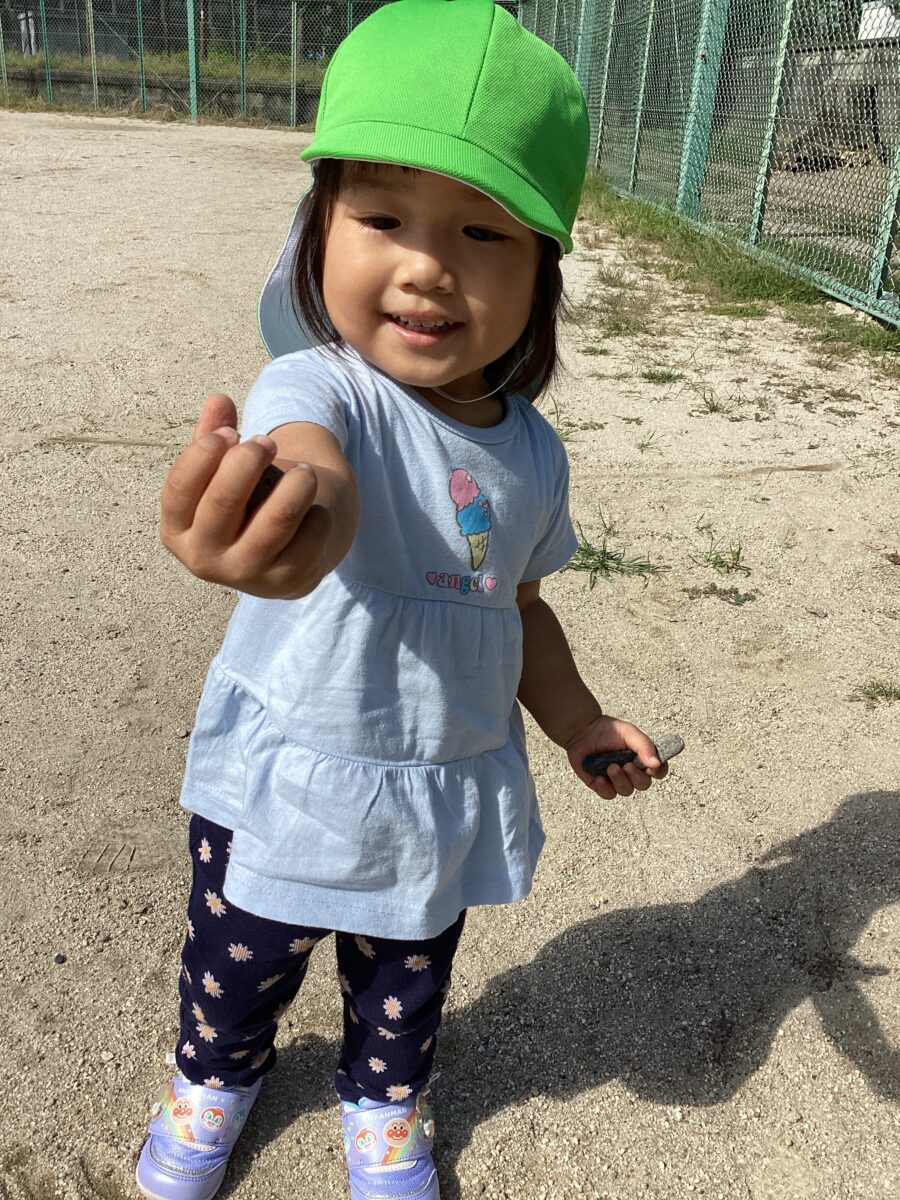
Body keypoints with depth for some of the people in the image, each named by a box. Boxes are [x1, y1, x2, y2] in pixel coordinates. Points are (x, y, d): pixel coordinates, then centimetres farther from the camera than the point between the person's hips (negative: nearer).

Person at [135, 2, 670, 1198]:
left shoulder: (531, 451, -5)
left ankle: (385, 1099, 59)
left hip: (447, 798, 4)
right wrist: (297, 511, -71)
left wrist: (580, 721, 6)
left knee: (406, 986, 25)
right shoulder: (319, 384, -23)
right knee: (238, 967, 23)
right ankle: (216, 1073, 58)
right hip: (285, 784, -3)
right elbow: (311, 456, -49)